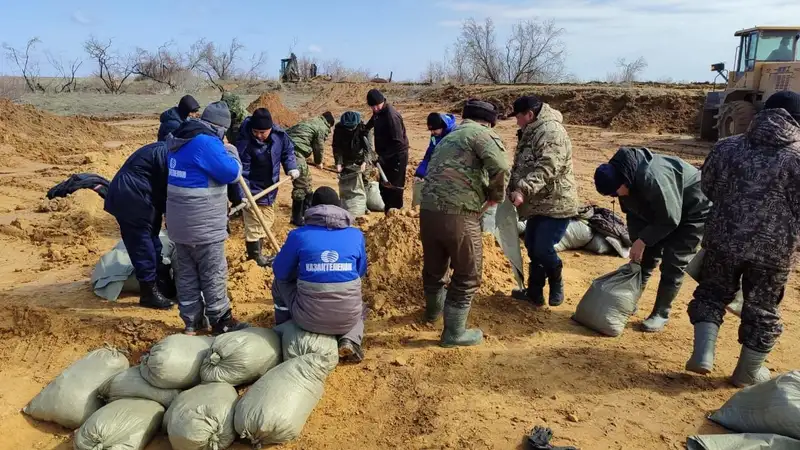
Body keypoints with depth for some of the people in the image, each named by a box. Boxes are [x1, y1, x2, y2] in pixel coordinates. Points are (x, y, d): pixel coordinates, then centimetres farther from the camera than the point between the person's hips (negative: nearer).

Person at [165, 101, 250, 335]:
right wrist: (231, 152, 2)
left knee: (186, 272, 15)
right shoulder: (207, 143, -20)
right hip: (204, 225, -9)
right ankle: (221, 321, 15)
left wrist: (221, 152, 19)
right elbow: (232, 173, -16)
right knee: (214, 274, 4)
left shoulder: (180, 140, 10)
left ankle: (192, 320, 25)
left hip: (180, 221, 9)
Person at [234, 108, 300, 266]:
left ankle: (257, 254, 36)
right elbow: (241, 171, -23)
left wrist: (291, 167, -8)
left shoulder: (279, 134, -12)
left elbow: (288, 150, 7)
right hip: (252, 190, -7)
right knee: (253, 225, -1)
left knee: (267, 221, 19)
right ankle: (254, 257, 15)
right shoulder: (245, 142, -25)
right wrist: (243, 194, -30)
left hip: (270, 188, 7)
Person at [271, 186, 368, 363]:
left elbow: (281, 272, 8)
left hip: (309, 319, -1)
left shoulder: (299, 235, -4)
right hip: (348, 319, 1)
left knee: (280, 282, 27)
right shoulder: (356, 235, 3)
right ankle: (350, 341, 9)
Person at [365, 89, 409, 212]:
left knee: (394, 188, -2)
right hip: (386, 156, 9)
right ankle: (386, 210, 32)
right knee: (383, 186, 18)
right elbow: (371, 124, 26)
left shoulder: (391, 115, -25)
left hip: (396, 157, -9)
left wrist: (382, 157, -29)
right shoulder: (378, 112, 3)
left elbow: (398, 142, -28)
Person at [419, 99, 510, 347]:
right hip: (458, 216, -7)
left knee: (433, 266, 26)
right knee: (467, 274, 10)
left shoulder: (448, 138, 25)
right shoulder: (482, 134, 0)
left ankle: (433, 310, 50)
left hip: (428, 211, 8)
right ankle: (454, 332, 18)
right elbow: (500, 167, -18)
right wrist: (496, 195, 0)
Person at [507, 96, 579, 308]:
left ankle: (556, 286, 17)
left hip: (556, 204, -10)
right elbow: (521, 167, 23)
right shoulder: (530, 133, 17)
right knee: (532, 249, 12)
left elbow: (546, 168, -30)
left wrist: (524, 190, -36)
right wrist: (513, 189, 12)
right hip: (537, 204, 10)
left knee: (543, 249, -10)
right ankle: (534, 293, 25)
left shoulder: (551, 131, -17)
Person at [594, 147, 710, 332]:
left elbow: (670, 220, -31)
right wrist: (637, 242, -8)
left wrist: (643, 241, -26)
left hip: (694, 211, -8)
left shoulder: (652, 179, -40)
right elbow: (634, 214, 0)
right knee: (646, 256, 7)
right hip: (662, 211, 8)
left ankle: (661, 314, 5)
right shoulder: (627, 178, -12)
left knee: (673, 263, -9)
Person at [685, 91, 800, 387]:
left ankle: (703, 354, 7)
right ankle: (748, 372, 28)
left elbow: (708, 189, 11)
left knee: (712, 294, 20)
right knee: (763, 309, 15)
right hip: (774, 249, -1)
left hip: (723, 239, 2)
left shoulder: (727, 147, 1)